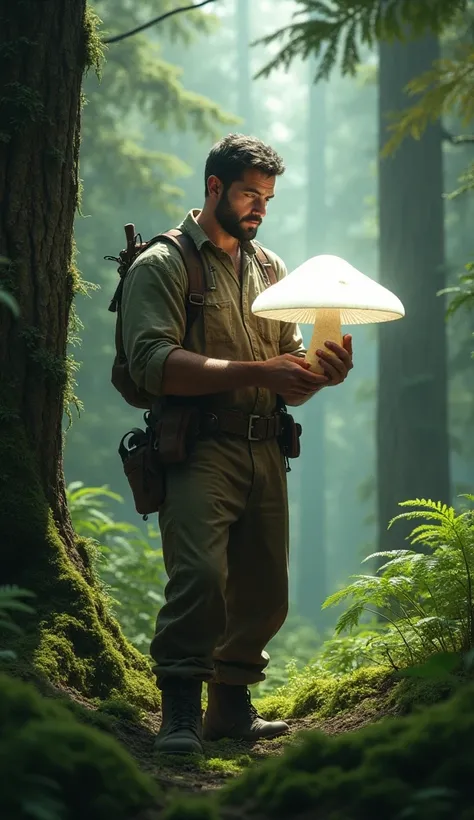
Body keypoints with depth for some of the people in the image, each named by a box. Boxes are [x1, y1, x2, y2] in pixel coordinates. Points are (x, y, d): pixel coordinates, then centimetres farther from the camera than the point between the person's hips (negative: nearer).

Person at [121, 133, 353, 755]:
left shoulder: (269, 268, 23)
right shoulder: (162, 265, 2)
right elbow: (154, 363, -13)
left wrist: (321, 374, -2)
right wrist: (257, 372, -19)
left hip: (264, 452, 6)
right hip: (199, 450, -6)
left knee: (265, 591, 6)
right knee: (201, 575, -22)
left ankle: (232, 705, 21)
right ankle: (181, 713, -13)